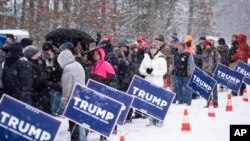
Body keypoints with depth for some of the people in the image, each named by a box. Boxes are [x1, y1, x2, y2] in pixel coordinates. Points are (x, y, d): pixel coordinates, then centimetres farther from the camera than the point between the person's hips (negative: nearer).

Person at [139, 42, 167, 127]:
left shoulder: (161, 59, -4)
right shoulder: (146, 57, 10)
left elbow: (163, 71, -10)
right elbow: (141, 69, 11)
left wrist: (153, 71, -18)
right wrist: (146, 71, -10)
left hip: (158, 83, -5)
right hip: (148, 82, 5)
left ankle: (159, 120, 0)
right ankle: (152, 119, 14)